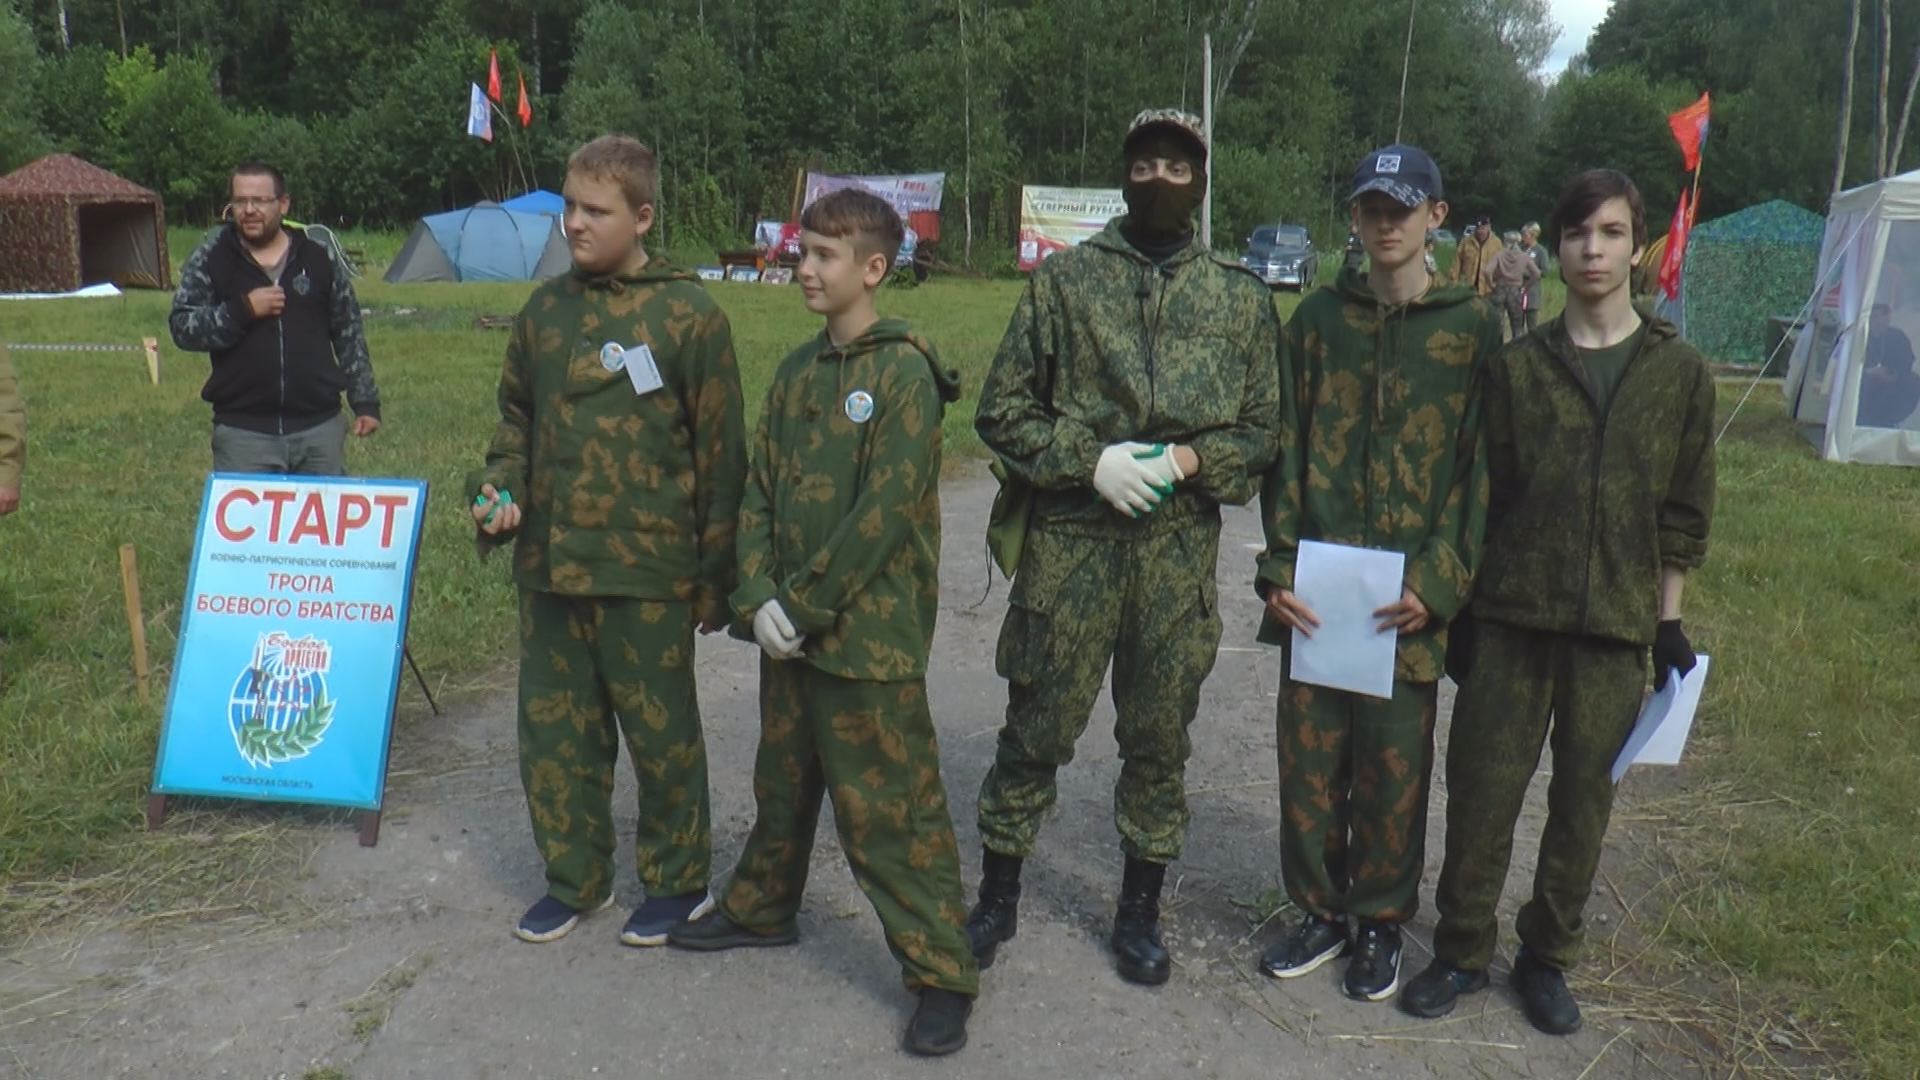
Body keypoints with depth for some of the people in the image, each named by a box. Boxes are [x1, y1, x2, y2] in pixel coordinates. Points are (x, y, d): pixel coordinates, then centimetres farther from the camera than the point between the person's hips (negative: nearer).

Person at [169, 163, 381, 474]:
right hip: (242, 430, -1)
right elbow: (182, 328, -1)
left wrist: (365, 401, 6)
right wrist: (241, 311, -14)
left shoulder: (320, 259, 6)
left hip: (319, 426, 1)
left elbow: (350, 335, 9)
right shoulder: (209, 259, 3)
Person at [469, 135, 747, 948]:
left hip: (646, 573, -5)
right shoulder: (545, 309, 9)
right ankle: (574, 876, 32)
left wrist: (715, 578, -7)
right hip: (548, 568, 6)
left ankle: (677, 880, 27)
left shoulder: (688, 315, -7)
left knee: (660, 731, 8)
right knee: (553, 729, 14)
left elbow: (720, 454, -7)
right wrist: (497, 488, -1)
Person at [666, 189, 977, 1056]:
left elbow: (887, 511, -17)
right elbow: (761, 492, 10)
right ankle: (762, 907, 43)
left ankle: (941, 973, 8)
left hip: (868, 633, -7)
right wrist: (759, 595, -5)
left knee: (888, 807, -3)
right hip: (790, 627, 7)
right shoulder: (796, 373, 11)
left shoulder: (904, 373, -11)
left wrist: (806, 604, -15)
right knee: (783, 781, 23)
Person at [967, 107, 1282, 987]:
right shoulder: (1064, 280, 3)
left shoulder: (1241, 299, 7)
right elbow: (1003, 409, 2)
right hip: (1070, 542, -1)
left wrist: (1190, 459, -9)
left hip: (1180, 549, 2)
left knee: (1160, 734, 11)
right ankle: (997, 897, 26)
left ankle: (1140, 911, 29)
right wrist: (1090, 458, -12)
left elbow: (1262, 428, 11)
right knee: (1036, 726, 6)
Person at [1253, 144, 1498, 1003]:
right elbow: (1288, 451, 6)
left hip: (1411, 594, -2)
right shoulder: (1320, 318, 8)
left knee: (1393, 763, 7)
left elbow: (1478, 465, -2)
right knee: (1308, 751, 8)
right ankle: (1321, 911, 27)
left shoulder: (1472, 327, 2)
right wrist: (1280, 567, -4)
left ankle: (1379, 921, 27)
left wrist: (1438, 581, -11)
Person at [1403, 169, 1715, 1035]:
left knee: (1584, 799, 8)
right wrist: (1461, 609, 2)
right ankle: (1462, 951, 19)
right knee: (1483, 788, 3)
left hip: (1615, 628, 0)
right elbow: (1486, 496, 4)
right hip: (1512, 616, 0)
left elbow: (1684, 512, 6)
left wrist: (1670, 622, 4)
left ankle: (1547, 957, 25)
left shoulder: (1679, 371, 3)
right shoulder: (1518, 366, 3)